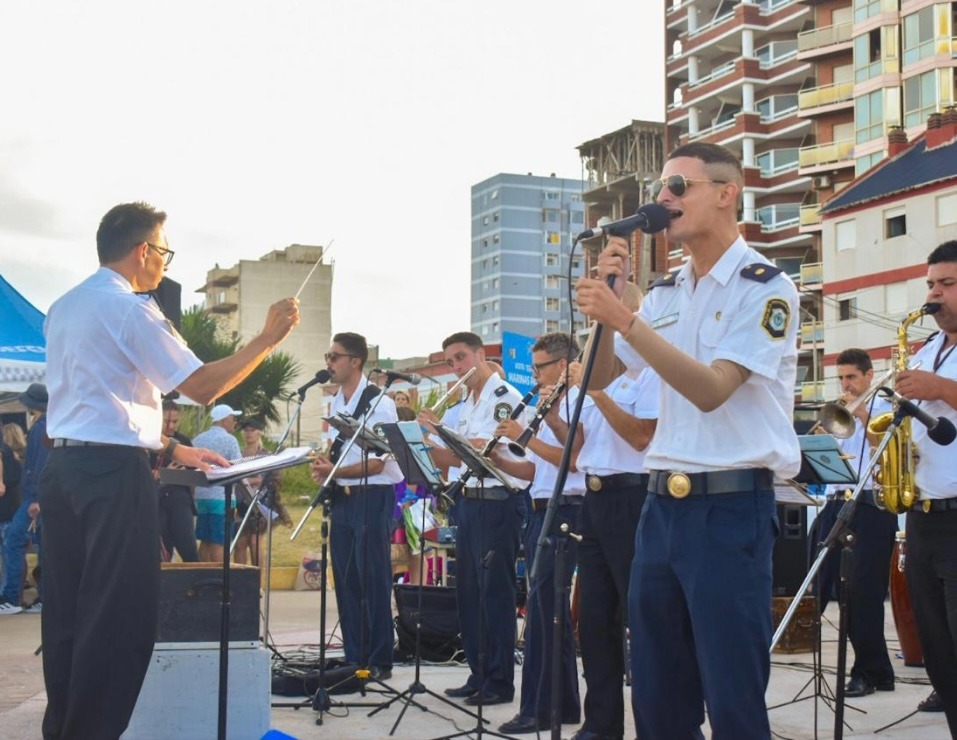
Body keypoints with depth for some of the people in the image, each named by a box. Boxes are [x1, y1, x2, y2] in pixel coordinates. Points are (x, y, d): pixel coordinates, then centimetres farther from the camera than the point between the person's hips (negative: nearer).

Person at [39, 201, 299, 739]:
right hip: (114, 472, -9)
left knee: (68, 609, 12)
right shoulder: (130, 308, -11)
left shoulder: (65, 308, 16)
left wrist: (172, 448, 20)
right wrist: (268, 339, -6)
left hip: (63, 465, 9)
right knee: (120, 613, -3)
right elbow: (202, 386, -14)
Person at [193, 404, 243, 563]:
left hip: (201, 496, 6)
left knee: (205, 542, 11)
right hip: (222, 498, -6)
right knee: (219, 544, -5)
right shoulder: (229, 440, -8)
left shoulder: (198, 439, 11)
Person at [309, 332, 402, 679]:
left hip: (372, 496, -8)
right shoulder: (335, 402, 12)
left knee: (373, 580, -3)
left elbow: (376, 464, -15)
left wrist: (333, 471, -20)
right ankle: (354, 658, 19)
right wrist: (322, 463, 0)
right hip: (341, 496, 8)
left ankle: (380, 662, 5)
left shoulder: (378, 403, -12)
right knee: (345, 579, 10)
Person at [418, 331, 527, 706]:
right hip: (469, 502, 9)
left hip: (499, 502, -9)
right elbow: (453, 460, 16)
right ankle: (479, 675, 19)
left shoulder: (506, 398, -9)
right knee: (468, 591, 11)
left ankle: (501, 682, 1)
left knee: (495, 591, -5)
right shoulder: (467, 405, 17)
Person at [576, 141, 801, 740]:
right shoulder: (666, 294, 13)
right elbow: (599, 375, 14)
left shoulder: (764, 286, -7)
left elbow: (712, 389, -19)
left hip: (732, 508, -7)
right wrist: (610, 292, 0)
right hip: (663, 504, 7)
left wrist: (625, 319, -26)